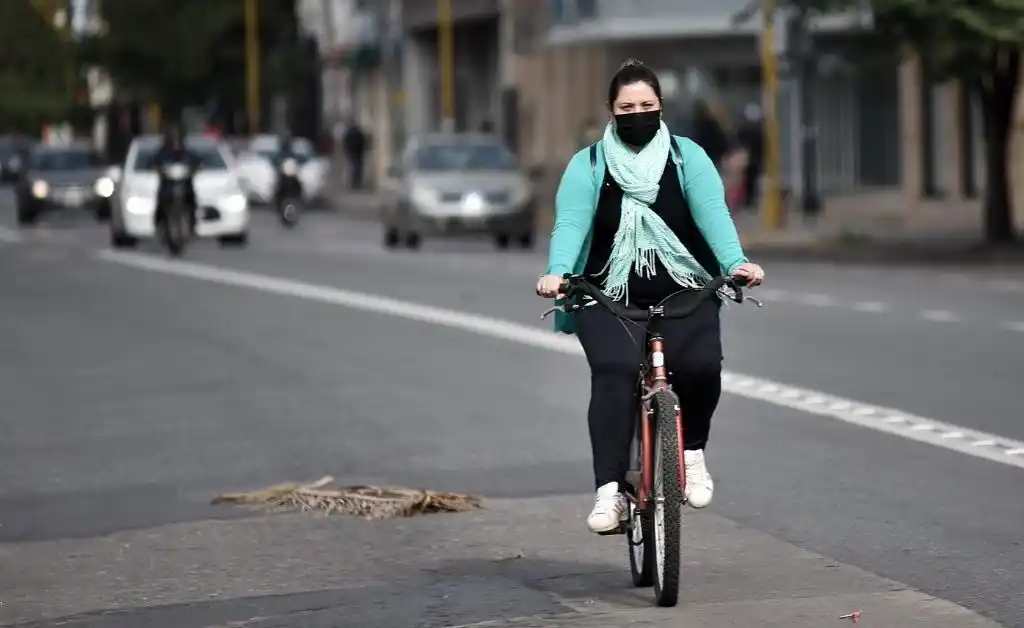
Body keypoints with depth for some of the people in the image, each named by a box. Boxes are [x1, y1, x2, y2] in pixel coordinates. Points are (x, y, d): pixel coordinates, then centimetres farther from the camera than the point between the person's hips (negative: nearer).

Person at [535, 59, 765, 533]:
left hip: (683, 295, 1)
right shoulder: (588, 165, 5)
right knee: (614, 373, -27)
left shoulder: (687, 157, 5)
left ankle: (692, 453, 3)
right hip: (609, 298, -1)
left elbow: (711, 212, -10)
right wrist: (557, 273, -30)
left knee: (701, 365, -26)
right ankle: (609, 491, -29)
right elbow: (570, 222, -10)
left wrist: (735, 262, -29)